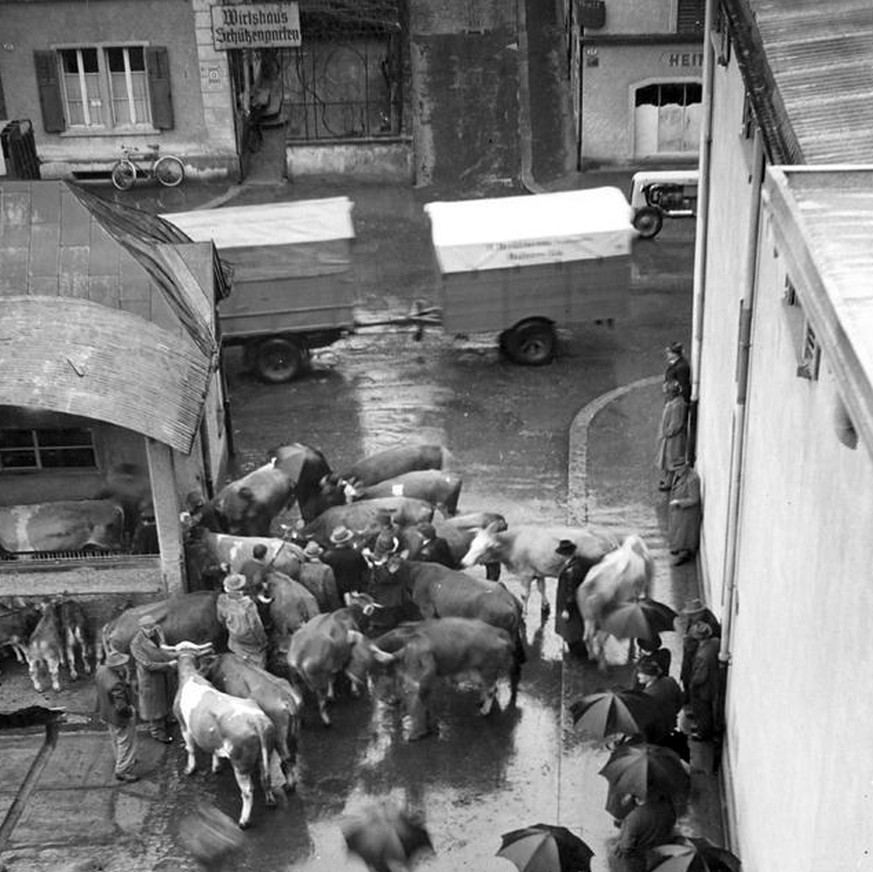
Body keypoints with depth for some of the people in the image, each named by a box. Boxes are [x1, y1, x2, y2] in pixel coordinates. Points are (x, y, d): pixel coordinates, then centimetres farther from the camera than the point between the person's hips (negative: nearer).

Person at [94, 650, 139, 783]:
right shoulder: (116, 684, -40)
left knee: (116, 739, 31)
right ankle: (123, 771, 24)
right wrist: (131, 711, -16)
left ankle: (120, 760, 52)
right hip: (120, 717, -9)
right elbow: (121, 706, -35)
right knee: (126, 743, 12)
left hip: (106, 714, 9)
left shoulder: (101, 670, -15)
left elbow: (96, 681, 8)